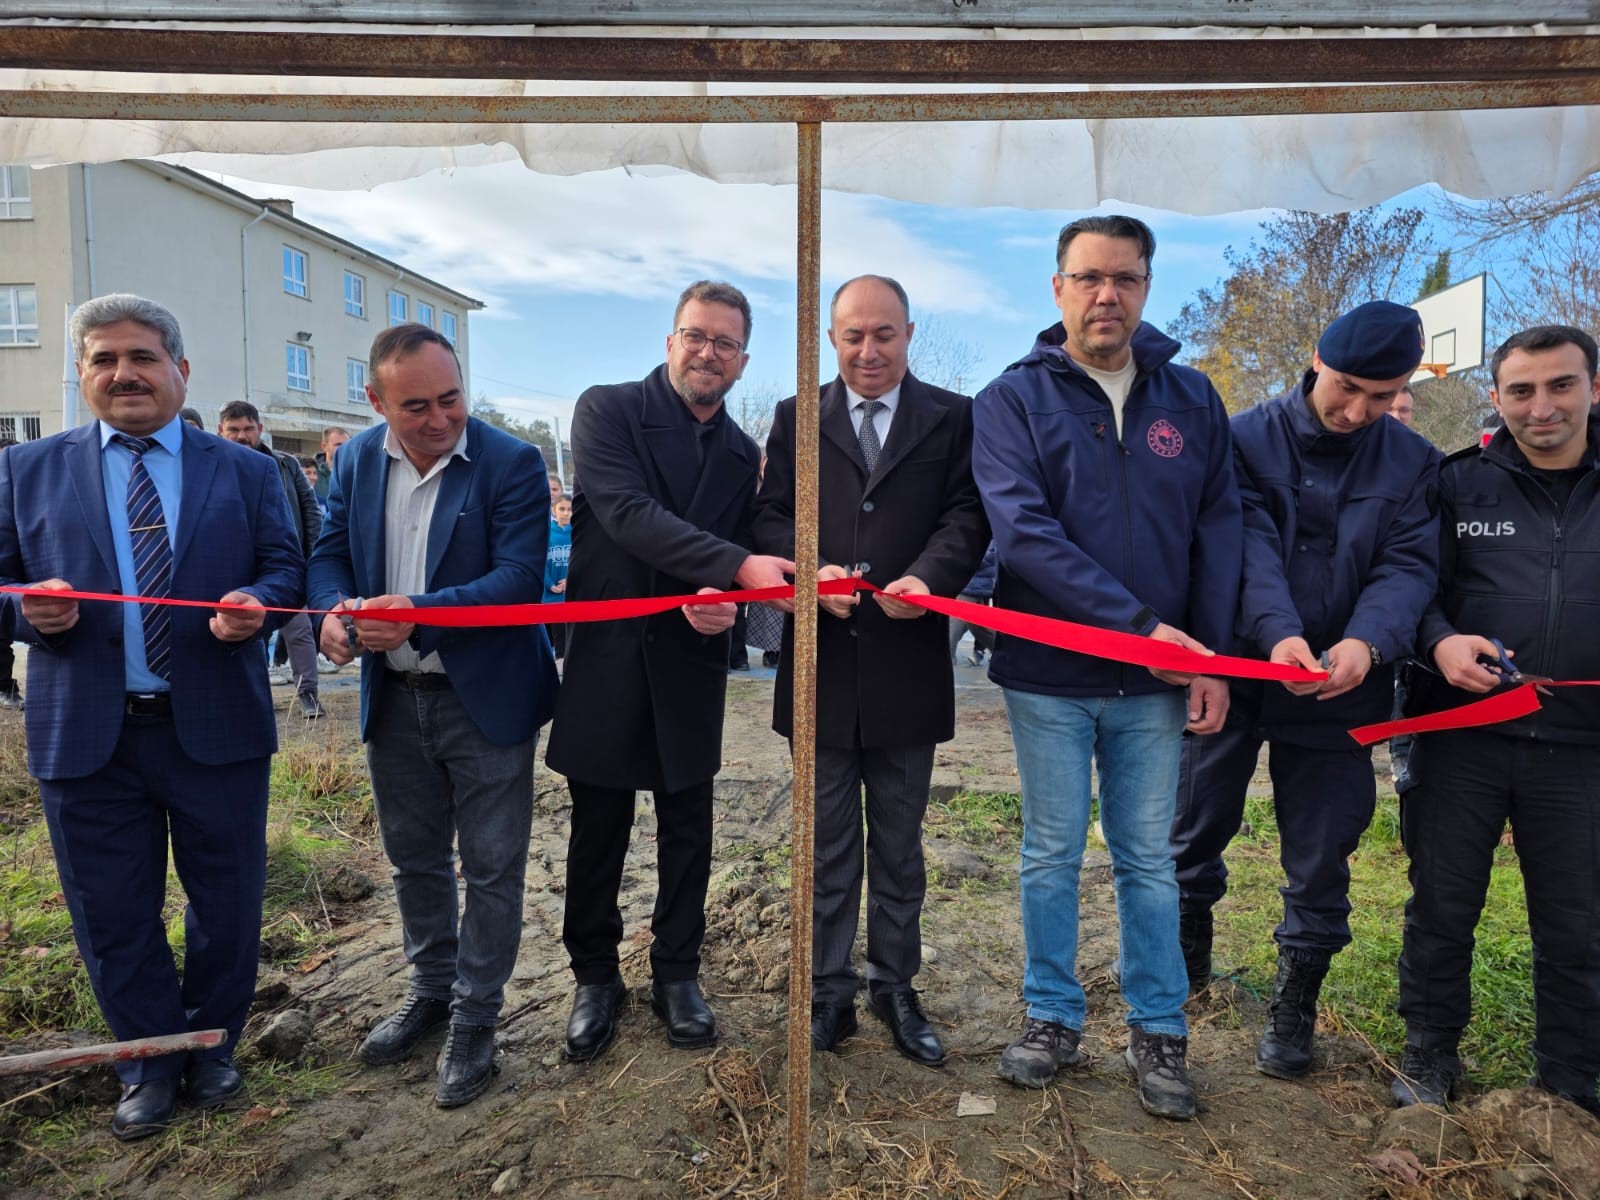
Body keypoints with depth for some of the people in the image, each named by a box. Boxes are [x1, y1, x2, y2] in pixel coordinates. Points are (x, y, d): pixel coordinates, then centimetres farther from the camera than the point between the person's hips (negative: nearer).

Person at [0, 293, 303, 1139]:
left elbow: (285, 567, 3)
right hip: (85, 733, 1)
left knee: (227, 903, 11)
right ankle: (149, 1063, 33)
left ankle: (210, 1047, 35)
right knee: (112, 913, 12)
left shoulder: (245, 471, 6)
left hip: (216, 727, 0)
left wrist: (256, 602, -19)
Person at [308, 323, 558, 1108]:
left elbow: (519, 576, -21)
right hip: (393, 699, 5)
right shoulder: (356, 460, 2)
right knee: (414, 860, 20)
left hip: (485, 698, -5)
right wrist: (335, 609, -17)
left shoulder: (510, 463, -14)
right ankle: (431, 991, 41)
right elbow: (330, 552, 6)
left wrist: (418, 613, -32)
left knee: (491, 868, 6)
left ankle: (474, 1020, 25)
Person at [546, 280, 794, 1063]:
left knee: (687, 831, 12)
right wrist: (740, 566, -32)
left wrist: (722, 601, -17)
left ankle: (676, 974, 31)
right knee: (598, 831, 10)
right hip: (607, 655, -3)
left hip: (690, 665, 3)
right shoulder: (608, 410, -6)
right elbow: (628, 513, -22)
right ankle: (595, 978, 30)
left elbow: (740, 552, 8)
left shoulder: (742, 453, 8)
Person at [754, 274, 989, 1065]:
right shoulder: (796, 419, 8)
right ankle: (829, 993, 27)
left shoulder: (952, 418, 5)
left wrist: (926, 577, -24)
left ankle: (896, 990, 30)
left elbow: (965, 516, -4)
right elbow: (770, 516, 2)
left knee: (900, 845, 14)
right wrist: (811, 569, -18)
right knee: (828, 843, 12)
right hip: (821, 664, 1)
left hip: (907, 664, 0)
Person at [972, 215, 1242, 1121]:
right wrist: (1141, 622, -21)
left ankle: (1160, 1028, 28)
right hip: (1048, 674, -1)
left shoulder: (1192, 398, 6)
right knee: (1052, 855, 11)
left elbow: (1220, 529, 4)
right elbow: (1023, 529, -16)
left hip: (1156, 682, 2)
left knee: (1148, 859, 12)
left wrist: (1214, 659, -4)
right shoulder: (1014, 399, -4)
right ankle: (1053, 1016, 28)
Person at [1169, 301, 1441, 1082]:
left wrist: (1367, 641, -28)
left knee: (1320, 863, 9)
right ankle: (1189, 946, 41)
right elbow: (1249, 546, -16)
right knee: (1196, 829, 14)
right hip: (1234, 674, -1)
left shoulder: (1412, 464, 4)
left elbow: (1408, 565, -8)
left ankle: (1294, 1007, 29)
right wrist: (1277, 632, -33)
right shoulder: (1246, 440, -4)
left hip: (1337, 693, 1)